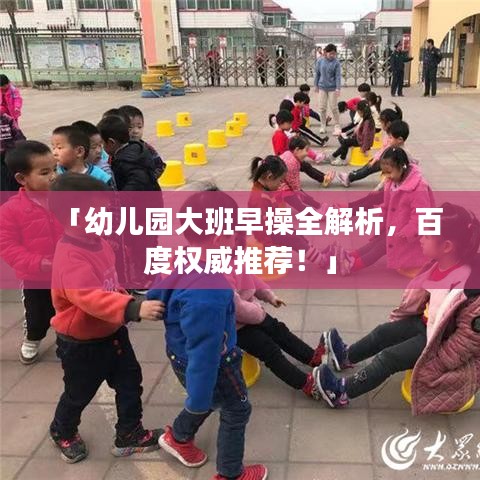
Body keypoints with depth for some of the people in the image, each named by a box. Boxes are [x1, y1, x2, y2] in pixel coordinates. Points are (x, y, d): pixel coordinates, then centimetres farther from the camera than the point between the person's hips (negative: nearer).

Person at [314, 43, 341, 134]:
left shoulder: (336, 63, -8)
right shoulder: (320, 61, 0)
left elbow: (338, 76, -10)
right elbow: (317, 73, 9)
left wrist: (338, 88, -17)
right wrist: (316, 85, 11)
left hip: (332, 88, -3)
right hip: (322, 87, 3)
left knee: (334, 107, 0)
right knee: (322, 108, 6)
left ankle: (337, 126, 11)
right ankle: (323, 126, 17)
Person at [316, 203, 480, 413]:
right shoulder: (439, 264, -10)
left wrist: (438, 360, -23)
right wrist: (401, 318, 15)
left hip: (443, 340, -8)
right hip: (427, 323, 8)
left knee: (390, 357, -9)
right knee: (383, 332, 14)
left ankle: (341, 392, 1)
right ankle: (346, 356, 37)